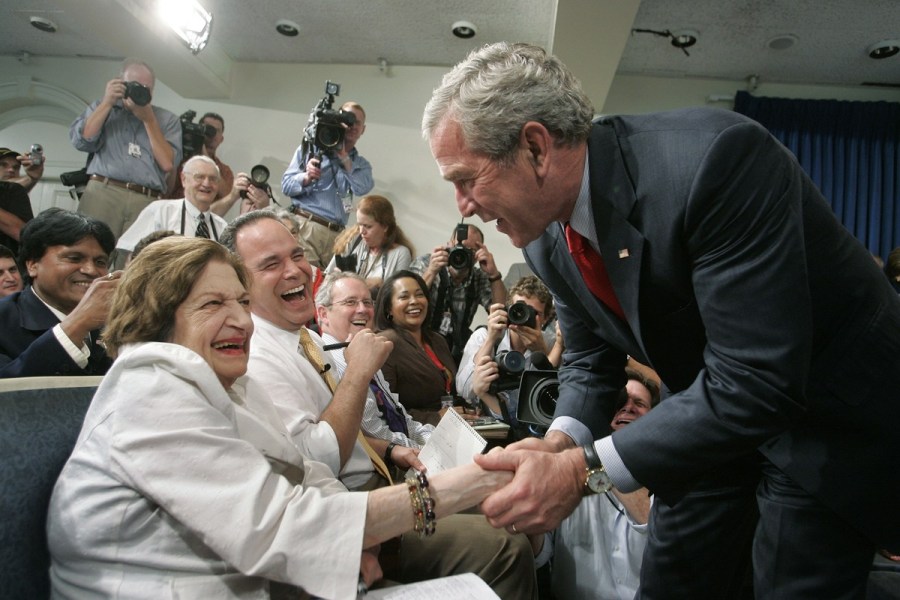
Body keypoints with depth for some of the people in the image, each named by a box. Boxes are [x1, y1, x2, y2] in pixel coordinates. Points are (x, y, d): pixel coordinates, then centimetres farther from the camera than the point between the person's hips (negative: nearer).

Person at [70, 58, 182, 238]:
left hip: (147, 202, -1)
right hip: (102, 193, 1)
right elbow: (81, 141, 6)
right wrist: (107, 103, 5)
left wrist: (149, 119, 1)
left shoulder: (167, 120, 15)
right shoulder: (104, 106, 23)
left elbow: (168, 164, 1)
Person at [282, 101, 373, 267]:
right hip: (305, 225, -3)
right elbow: (286, 185, 6)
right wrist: (306, 177, -13)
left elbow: (362, 188, -4)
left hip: (337, 234, 3)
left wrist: (344, 158, -7)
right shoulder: (312, 147, 12)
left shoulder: (361, 164, 19)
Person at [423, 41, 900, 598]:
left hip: (831, 412, -5)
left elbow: (754, 378, -34)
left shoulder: (716, 157, -33)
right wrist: (560, 442, -18)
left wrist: (584, 469, -34)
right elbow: (590, 360, 1)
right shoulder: (547, 236, -9)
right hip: (709, 410, 6)